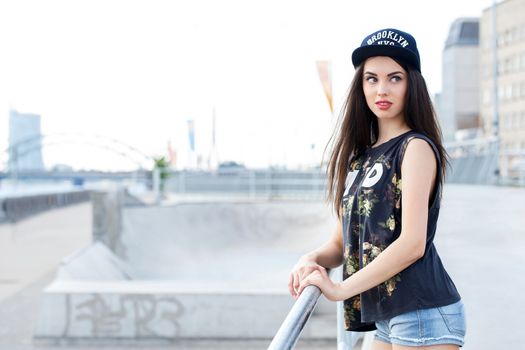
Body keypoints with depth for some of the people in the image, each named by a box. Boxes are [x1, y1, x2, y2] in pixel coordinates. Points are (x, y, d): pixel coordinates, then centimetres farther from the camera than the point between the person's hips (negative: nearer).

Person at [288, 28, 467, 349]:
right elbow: (343, 241, 16)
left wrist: (340, 289, -14)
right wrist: (313, 260, -5)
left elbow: (412, 244, -17)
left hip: (423, 313, -7)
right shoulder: (361, 155, 15)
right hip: (387, 318, 7)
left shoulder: (416, 147, -7)